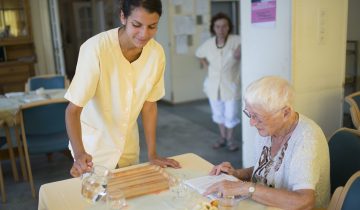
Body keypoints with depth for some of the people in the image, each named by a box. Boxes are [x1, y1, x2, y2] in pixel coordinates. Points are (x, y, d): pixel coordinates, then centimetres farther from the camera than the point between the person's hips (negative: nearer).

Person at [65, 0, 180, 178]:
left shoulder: (157, 53, -14)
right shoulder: (96, 48, -27)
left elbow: (149, 104, -4)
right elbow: (73, 109, -24)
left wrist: (152, 154, -4)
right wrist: (79, 154, -39)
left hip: (129, 147, 4)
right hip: (94, 148, -4)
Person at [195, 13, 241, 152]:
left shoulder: (236, 41, -15)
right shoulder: (208, 43, -2)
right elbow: (199, 55, 17)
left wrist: (240, 52, -37)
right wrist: (206, 66, 6)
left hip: (231, 85, -3)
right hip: (214, 85, 4)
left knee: (230, 115, 5)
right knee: (218, 114, 17)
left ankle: (230, 139, 28)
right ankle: (222, 137, 37)